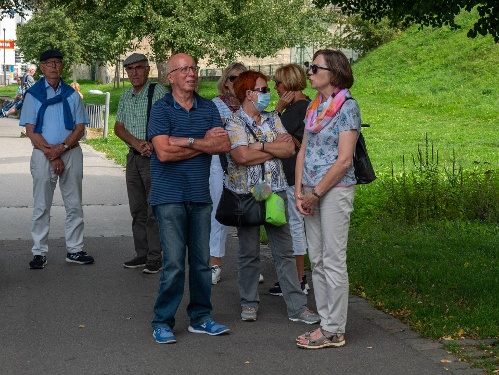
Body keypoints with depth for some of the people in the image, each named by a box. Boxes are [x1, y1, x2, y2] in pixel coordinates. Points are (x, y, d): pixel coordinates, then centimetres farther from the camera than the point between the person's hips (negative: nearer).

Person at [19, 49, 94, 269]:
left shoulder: (72, 95, 10)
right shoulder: (33, 94, 4)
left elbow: (80, 128, 3)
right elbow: (30, 130, -3)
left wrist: (62, 148, -12)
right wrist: (50, 154, -12)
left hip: (71, 153, 2)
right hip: (43, 154, -2)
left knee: (74, 205, 5)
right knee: (41, 207, 1)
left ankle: (74, 250, 12)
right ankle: (39, 253, 7)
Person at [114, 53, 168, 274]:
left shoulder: (158, 92, -7)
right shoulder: (125, 96, 14)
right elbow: (118, 127, 10)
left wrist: (152, 144, -20)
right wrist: (137, 143, -7)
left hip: (154, 156, -7)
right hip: (133, 156, 7)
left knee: (154, 210, -6)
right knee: (137, 209, 11)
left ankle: (155, 258, -2)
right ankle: (142, 255, 18)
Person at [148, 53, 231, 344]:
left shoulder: (209, 108, 10)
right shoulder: (162, 109, -3)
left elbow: (224, 145, -2)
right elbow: (164, 152, -15)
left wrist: (187, 141, -12)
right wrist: (205, 143, -6)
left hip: (201, 194, 5)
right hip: (170, 195, -5)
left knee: (202, 260, 9)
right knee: (174, 262, -7)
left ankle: (201, 317, 21)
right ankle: (163, 322, 5)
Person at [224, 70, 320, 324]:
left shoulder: (273, 119, 11)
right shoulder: (233, 123, -4)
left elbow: (289, 149, 0)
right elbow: (242, 155, -19)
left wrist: (260, 146, -11)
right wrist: (275, 147, -6)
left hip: (276, 191, 4)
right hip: (245, 193, -4)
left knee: (284, 251, 3)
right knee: (249, 252, 6)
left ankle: (297, 307, 5)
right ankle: (249, 303, 20)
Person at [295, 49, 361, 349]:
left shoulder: (347, 106, -11)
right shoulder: (315, 106, 12)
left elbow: (344, 160, -16)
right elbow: (304, 150, 13)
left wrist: (316, 193, -14)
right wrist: (300, 191, 2)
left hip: (335, 190, -8)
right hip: (312, 192, 8)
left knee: (333, 262, -2)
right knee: (317, 260, 11)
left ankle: (335, 331, 5)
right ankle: (326, 323, 20)